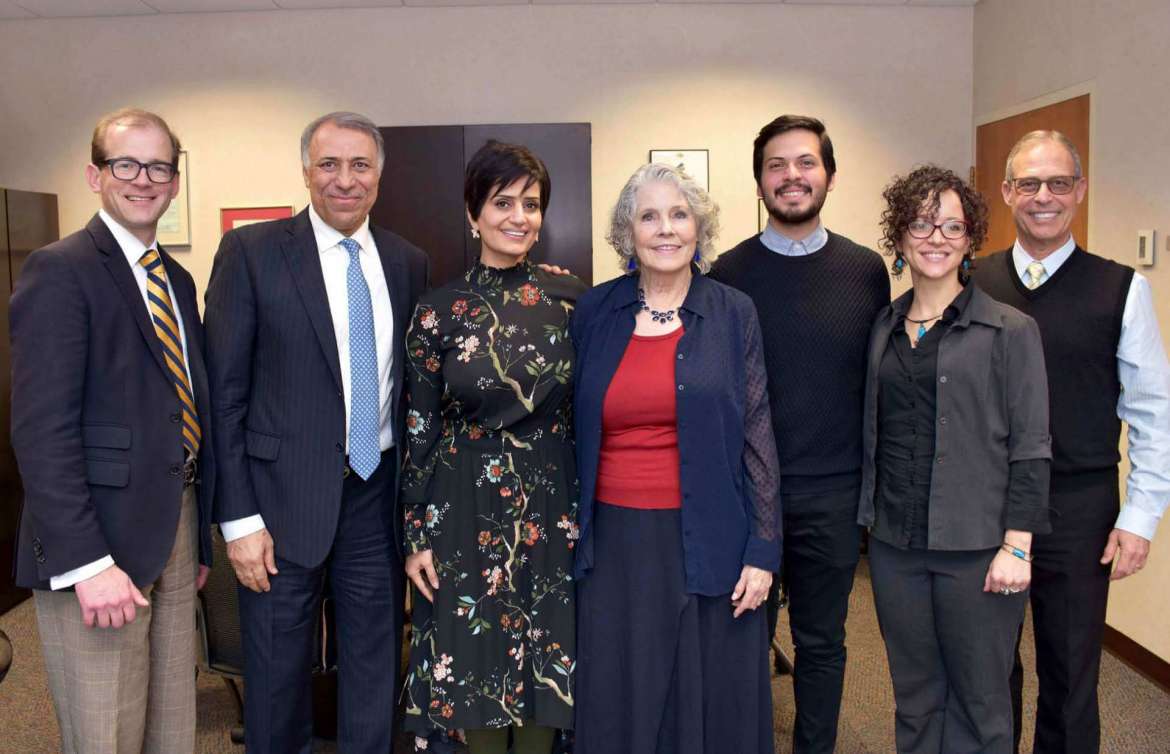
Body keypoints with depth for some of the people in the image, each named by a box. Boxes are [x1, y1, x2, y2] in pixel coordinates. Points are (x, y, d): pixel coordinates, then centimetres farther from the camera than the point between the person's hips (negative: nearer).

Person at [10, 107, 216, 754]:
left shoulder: (177, 279, 14)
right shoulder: (58, 271, -10)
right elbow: (42, 432, -17)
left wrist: (200, 539, 14)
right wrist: (87, 563, -21)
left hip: (176, 535, 7)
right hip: (98, 541, -7)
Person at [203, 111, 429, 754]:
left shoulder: (407, 262, 6)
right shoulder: (252, 251, -5)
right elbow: (225, 393, -7)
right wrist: (239, 518, -10)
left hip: (379, 495, 4)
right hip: (287, 497, -3)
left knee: (376, 666, 15)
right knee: (277, 671, 10)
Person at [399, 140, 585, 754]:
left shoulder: (571, 300, -1)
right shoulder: (438, 310, -4)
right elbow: (421, 429, -1)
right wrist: (416, 535, -2)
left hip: (553, 507, 1)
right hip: (467, 510, -1)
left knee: (547, 662, 12)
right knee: (474, 661, 10)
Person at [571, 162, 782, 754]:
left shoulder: (733, 313, 1)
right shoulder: (593, 312, 4)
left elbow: (757, 436, 0)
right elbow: (576, 431, 9)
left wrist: (763, 550, -4)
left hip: (707, 542, -1)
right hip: (615, 542, 2)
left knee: (711, 702, 8)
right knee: (618, 704, 11)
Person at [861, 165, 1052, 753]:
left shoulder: (1010, 331, -5)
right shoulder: (883, 328, 8)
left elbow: (1030, 447, -7)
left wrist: (1016, 545, -12)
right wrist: (870, 518, 7)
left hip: (975, 547, -4)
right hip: (894, 543, 4)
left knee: (979, 701, 8)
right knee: (914, 697, 16)